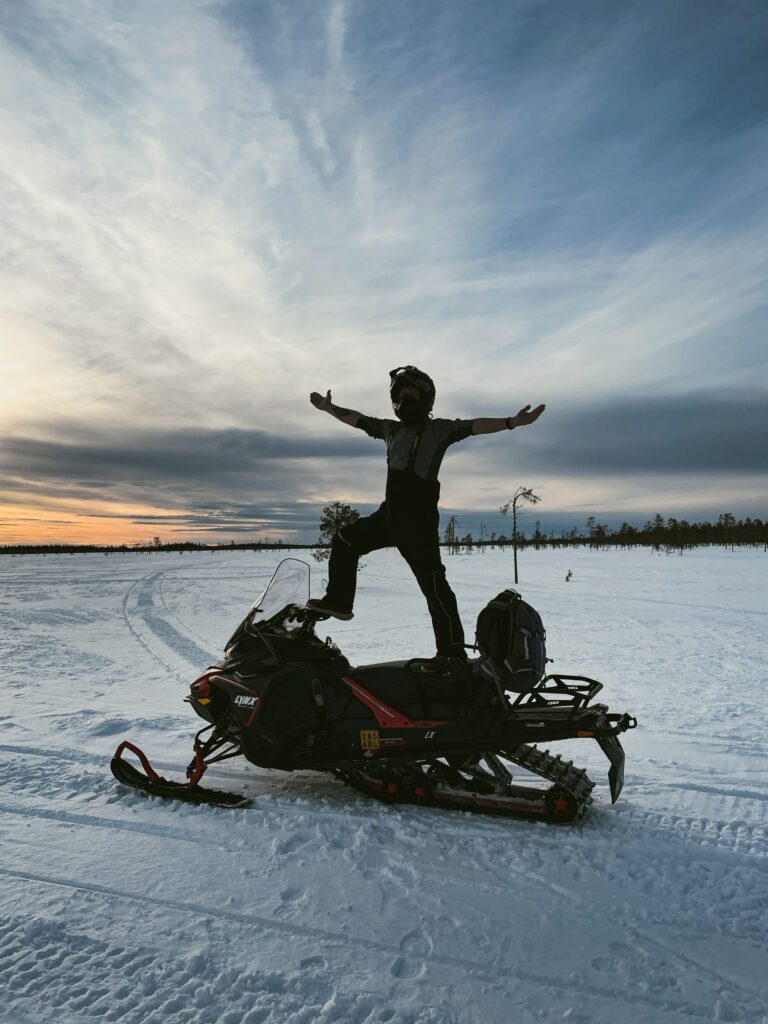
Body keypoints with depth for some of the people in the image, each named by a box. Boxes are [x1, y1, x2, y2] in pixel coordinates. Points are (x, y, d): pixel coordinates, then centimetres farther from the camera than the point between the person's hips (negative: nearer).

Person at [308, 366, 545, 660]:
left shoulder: (438, 429, -3)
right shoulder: (391, 429, 17)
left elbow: (474, 426, -16)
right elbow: (358, 419, 29)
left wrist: (512, 422, -29)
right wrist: (329, 408, 35)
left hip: (419, 522, -8)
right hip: (388, 515, 8)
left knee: (433, 585, -10)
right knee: (345, 540, 16)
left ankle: (452, 652, -7)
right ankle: (338, 600, 27)